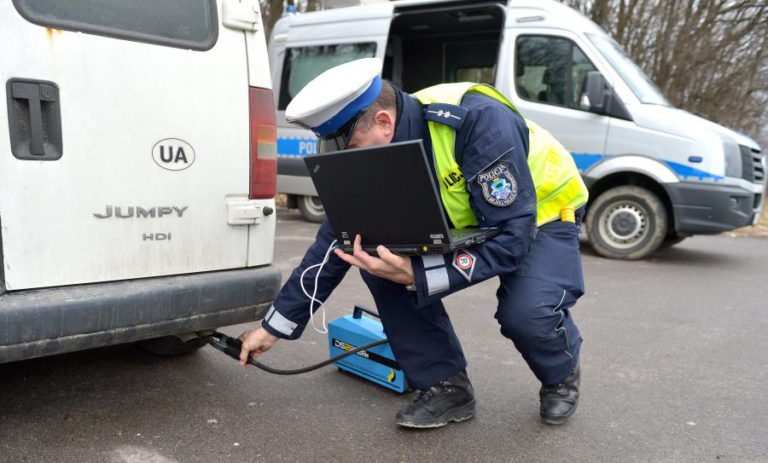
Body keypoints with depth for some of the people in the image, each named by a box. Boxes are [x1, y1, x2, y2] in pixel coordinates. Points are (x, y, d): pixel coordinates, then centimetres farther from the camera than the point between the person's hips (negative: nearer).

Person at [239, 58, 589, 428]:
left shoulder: (478, 120, -36)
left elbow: (512, 237, -36)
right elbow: (332, 244, -9)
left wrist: (416, 275, -44)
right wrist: (274, 326, -6)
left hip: (542, 214, -5)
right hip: (464, 224, 5)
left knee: (525, 310, -33)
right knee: (374, 254, -17)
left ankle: (561, 376, 5)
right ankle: (445, 385, -3)